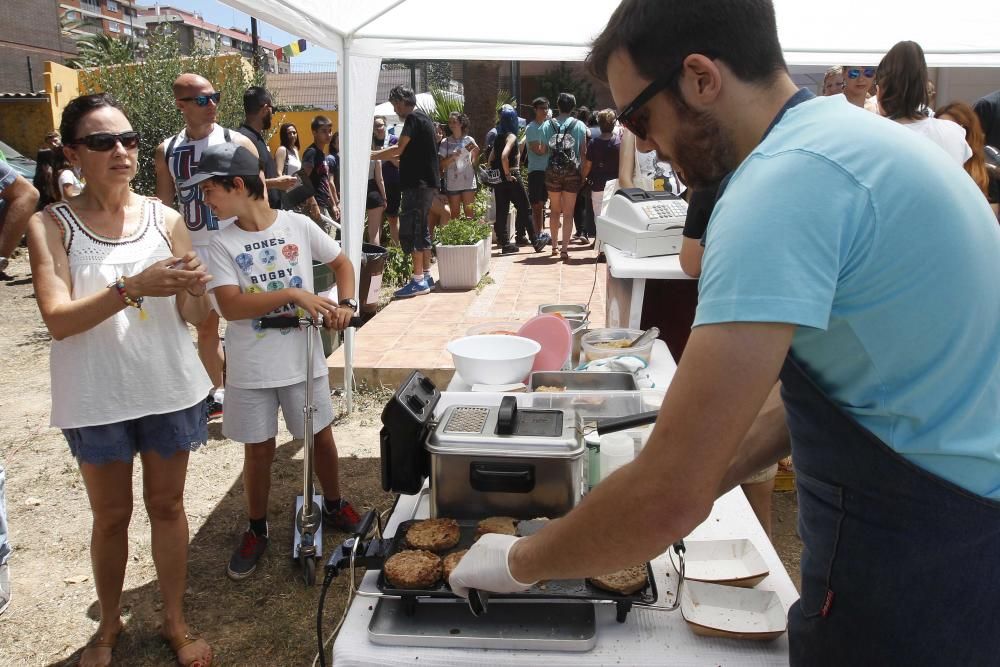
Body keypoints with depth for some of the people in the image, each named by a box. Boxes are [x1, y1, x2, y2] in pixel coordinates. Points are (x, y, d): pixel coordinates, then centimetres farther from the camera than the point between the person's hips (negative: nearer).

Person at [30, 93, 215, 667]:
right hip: (97, 397, -1)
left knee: (167, 505, 15)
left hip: (168, 388, 2)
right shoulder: (52, 226, -8)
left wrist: (195, 289, -23)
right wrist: (133, 287, -31)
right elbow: (58, 319, -18)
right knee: (112, 515, 15)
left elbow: (194, 316, 0)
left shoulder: (166, 219, -2)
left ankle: (176, 621, 32)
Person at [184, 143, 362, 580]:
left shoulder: (298, 225, -5)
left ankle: (334, 506, 38)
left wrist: (345, 305, -9)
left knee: (321, 436, 14)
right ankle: (256, 531, 30)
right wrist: (293, 294, -26)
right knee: (259, 449, 11)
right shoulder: (223, 245, -7)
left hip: (303, 360, 1)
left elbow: (341, 263, 8)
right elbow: (230, 306, -18)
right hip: (252, 369, 0)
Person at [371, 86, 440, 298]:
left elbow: (398, 150, -17)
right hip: (426, 182, 10)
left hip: (417, 184, -10)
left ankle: (418, 279, -11)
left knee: (410, 230, -10)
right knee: (421, 229, 13)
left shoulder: (413, 119, -11)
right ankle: (426, 276, 18)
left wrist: (372, 155, -8)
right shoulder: (423, 119, 19)